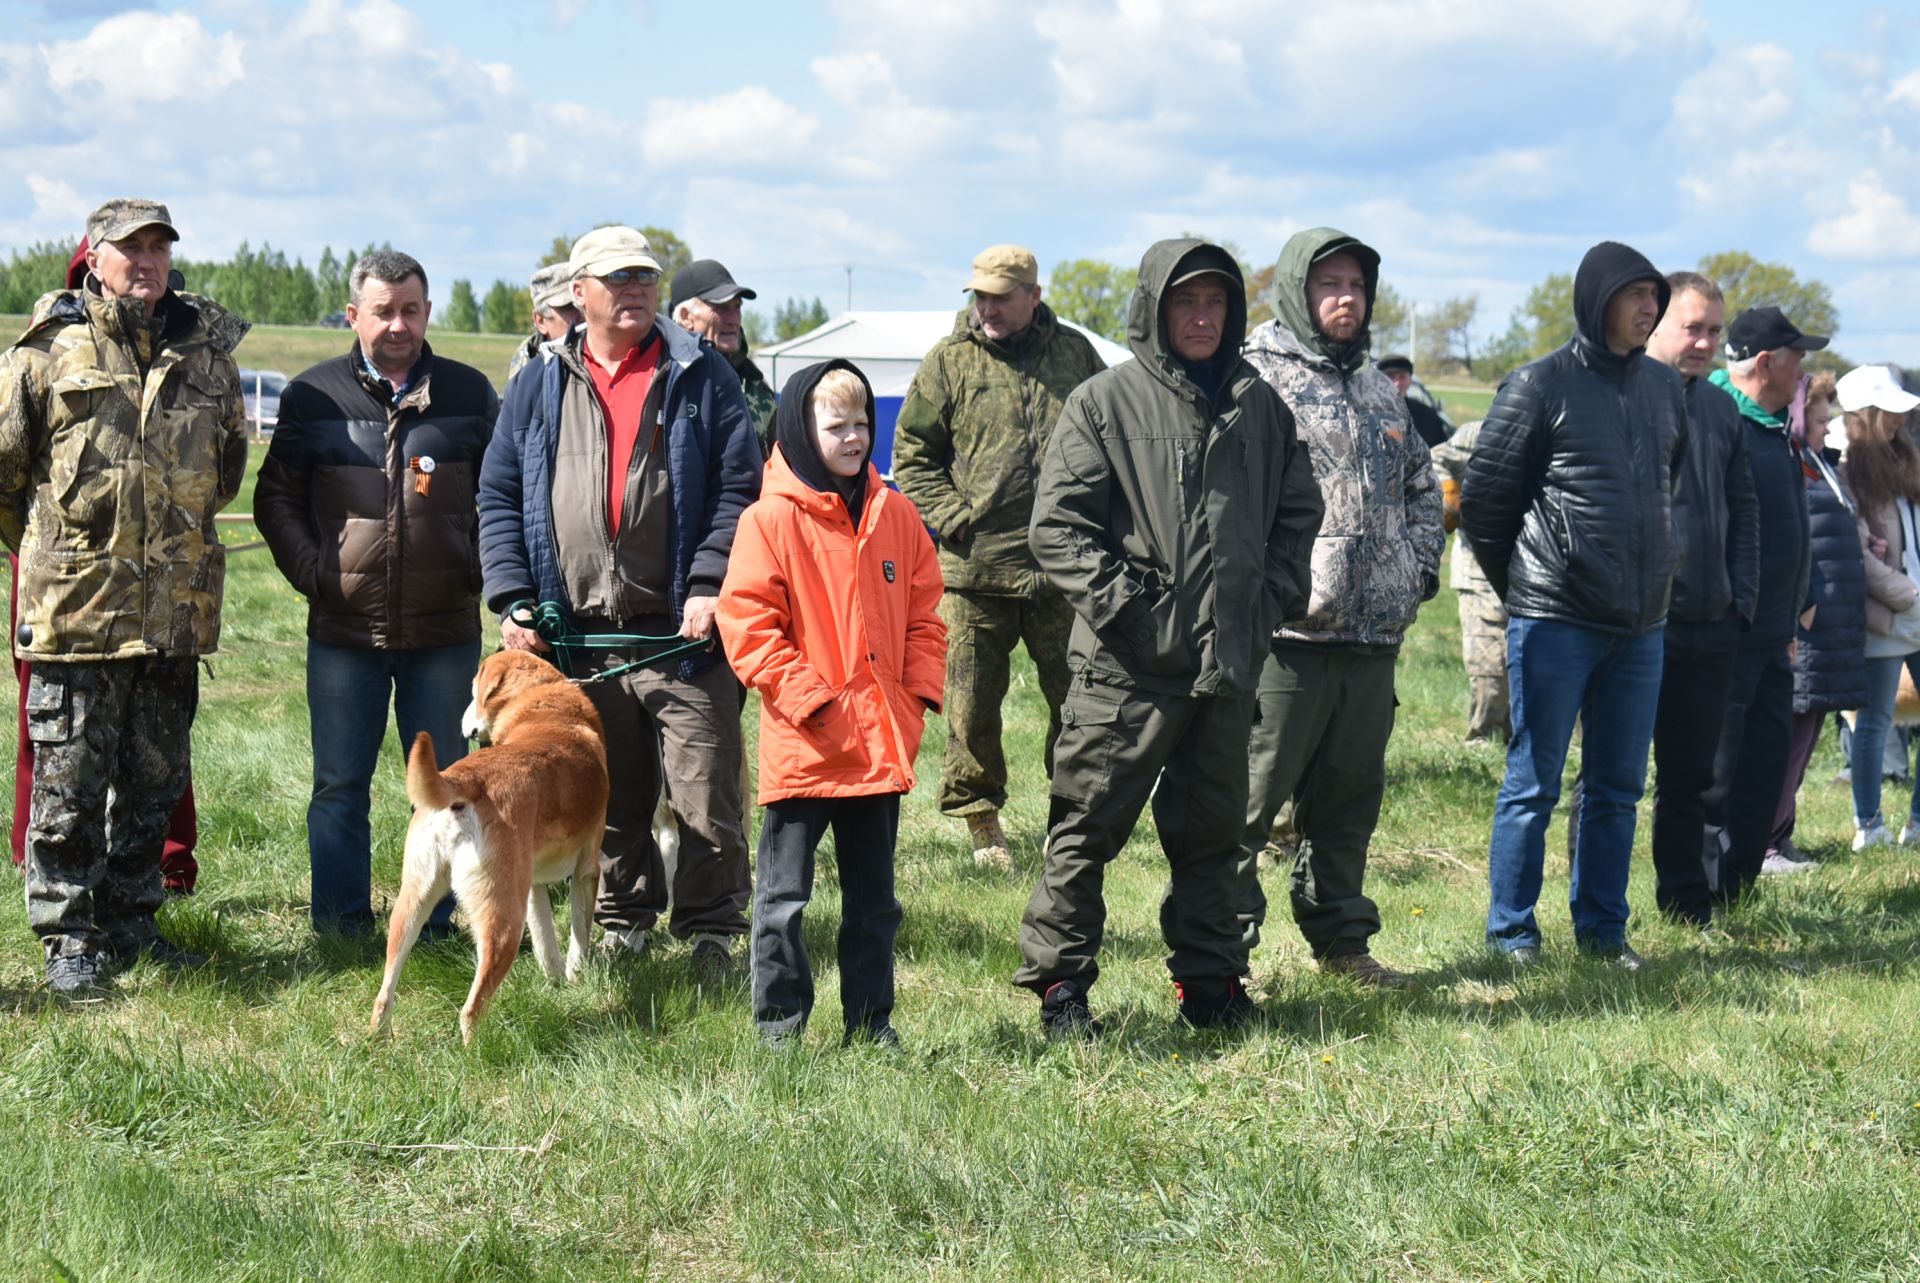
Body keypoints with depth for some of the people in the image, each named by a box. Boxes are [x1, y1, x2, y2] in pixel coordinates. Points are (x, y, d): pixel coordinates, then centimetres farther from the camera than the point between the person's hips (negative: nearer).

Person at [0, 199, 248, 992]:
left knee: (156, 781, 11)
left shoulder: (207, 350, 9)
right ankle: (69, 938, 8)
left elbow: (229, 464, 24)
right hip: (75, 611, -4)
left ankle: (130, 922, 23)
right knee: (70, 785, 0)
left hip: (177, 612, 4)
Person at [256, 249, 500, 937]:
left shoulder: (469, 393, 5)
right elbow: (276, 497, 9)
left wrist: (481, 568, -1)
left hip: (445, 630, 1)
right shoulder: (313, 396, 3)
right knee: (339, 789, 3)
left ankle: (434, 932, 14)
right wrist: (312, 570, -3)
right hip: (343, 630, 0)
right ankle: (341, 933, 11)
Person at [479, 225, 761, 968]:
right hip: (580, 636, 3)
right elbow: (499, 499, 11)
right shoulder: (538, 390, 11)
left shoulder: (701, 378, 4)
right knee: (608, 796, 11)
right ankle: (623, 920, 24)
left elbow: (739, 488, 0)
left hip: (680, 631, -2)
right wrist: (513, 600, 0)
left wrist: (709, 584, -12)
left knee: (706, 790, -4)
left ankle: (710, 928, 7)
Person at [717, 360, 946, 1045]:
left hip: (883, 744, 5)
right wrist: (810, 698, -16)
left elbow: (923, 612, 13)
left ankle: (871, 1022, 23)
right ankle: (779, 1025, 12)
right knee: (783, 897, 3)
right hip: (802, 748, -5)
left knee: (873, 896, 13)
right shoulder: (771, 520, -8)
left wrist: (919, 691, 0)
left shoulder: (895, 514, 7)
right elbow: (747, 623, -11)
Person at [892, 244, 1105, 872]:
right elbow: (911, 454, 6)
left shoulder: (1074, 354, 8)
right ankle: (981, 821, 18)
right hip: (974, 568, -1)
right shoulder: (950, 361, 4)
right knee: (972, 702, 3)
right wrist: (953, 518, -6)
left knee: (1078, 694, 6)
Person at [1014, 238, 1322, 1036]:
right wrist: (1120, 604, -13)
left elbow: (1299, 511, 20)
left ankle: (1210, 982, 22)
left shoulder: (1259, 407, 12)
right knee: (1089, 825, -2)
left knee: (1213, 829, 12)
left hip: (1228, 662, 5)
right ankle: (1060, 982, 6)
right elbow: (1058, 526, -6)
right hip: (1126, 664, -4)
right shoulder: (1104, 403, -2)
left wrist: (1273, 599, 8)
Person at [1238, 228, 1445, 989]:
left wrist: (1420, 569, 17)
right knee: (1248, 793, -5)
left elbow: (1421, 485, 31)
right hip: (1285, 632, -7)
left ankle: (1340, 937, 25)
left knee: (1351, 796, 14)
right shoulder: (1253, 377, -5)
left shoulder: (1379, 391, 20)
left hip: (1373, 637, 7)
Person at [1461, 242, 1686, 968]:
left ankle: (1602, 928, 19)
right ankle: (1512, 933, 7)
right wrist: (1523, 587, 2)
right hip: (1554, 622, -5)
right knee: (1533, 785, -1)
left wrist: (1647, 571, 16)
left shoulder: (1666, 388, 10)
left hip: (1641, 624, 6)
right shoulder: (1541, 386, -7)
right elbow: (1482, 498, -4)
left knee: (1619, 787, 10)